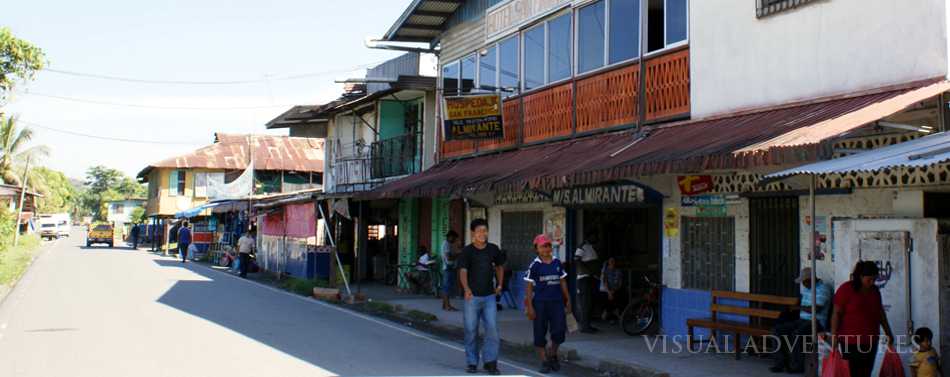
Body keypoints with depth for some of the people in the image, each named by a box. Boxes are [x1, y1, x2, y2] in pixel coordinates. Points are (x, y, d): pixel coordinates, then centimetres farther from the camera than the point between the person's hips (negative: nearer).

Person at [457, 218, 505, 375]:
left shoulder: (493, 249, 4)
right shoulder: (467, 251, -8)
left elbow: (499, 266, 21)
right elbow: (463, 271, -20)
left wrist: (499, 284, 10)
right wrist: (466, 289, -37)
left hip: (489, 296, 2)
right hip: (472, 297, -2)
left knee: (492, 329, -4)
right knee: (471, 330, 5)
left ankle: (490, 362, 6)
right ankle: (472, 362, 18)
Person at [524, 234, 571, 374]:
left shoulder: (557, 263, 8)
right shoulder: (534, 265, -2)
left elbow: (563, 282, 15)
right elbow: (529, 287, -2)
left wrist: (567, 300, 13)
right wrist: (529, 306, -7)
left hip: (557, 301, 2)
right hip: (540, 303, -2)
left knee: (559, 331, -4)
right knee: (540, 334, 3)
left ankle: (552, 354, 23)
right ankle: (545, 361, 17)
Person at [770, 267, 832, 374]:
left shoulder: (823, 288, -10)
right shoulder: (805, 287, 17)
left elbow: (816, 309, -18)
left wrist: (800, 308, -6)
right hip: (802, 320, 9)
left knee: (797, 333, -34)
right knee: (779, 329, -8)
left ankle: (797, 366, -21)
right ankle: (780, 362, -9)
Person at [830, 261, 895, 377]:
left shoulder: (874, 291, 10)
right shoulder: (846, 289, -9)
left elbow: (880, 312, 22)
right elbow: (836, 313, -10)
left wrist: (888, 333, 25)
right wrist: (834, 336, -16)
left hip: (871, 340, 6)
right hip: (852, 341, -6)